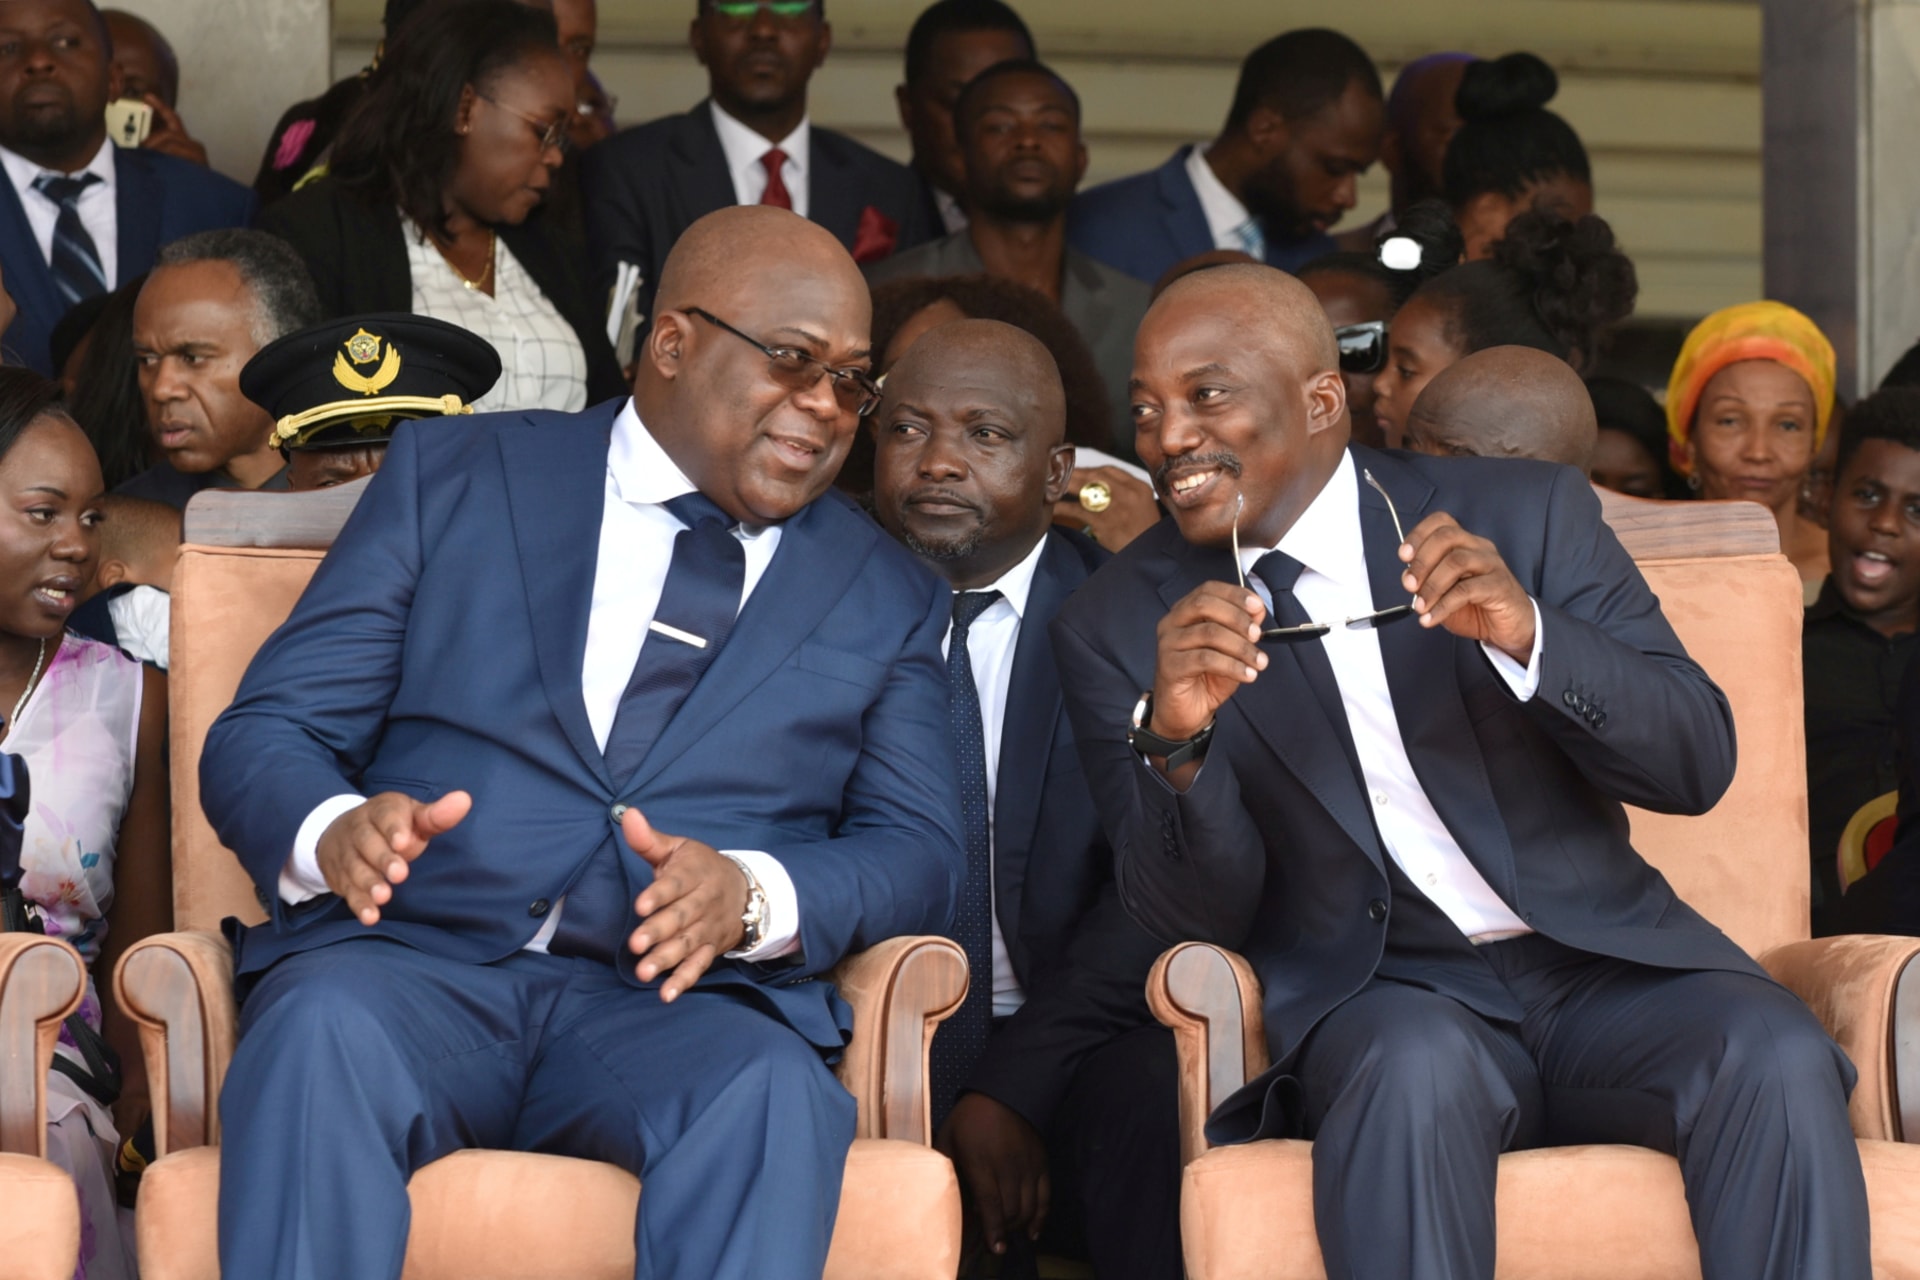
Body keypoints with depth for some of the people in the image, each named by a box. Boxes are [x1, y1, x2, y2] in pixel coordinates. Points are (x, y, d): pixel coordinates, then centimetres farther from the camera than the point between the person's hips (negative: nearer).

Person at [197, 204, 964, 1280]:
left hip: (683, 1002, 1)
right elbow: (262, 737, 10)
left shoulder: (889, 597, 21)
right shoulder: (454, 476, 15)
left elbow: (921, 854, 10)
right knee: (323, 1029, -36)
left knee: (772, 1095, -35)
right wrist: (333, 831, -16)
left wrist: (753, 895, -13)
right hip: (414, 961, 0)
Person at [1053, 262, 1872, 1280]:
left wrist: (1527, 633, -21)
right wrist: (1175, 737, -22)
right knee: (1414, 1067, -35)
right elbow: (1193, 913, -1)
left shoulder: (1525, 514, 3)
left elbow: (1697, 764, -2)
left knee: (1776, 1060, -29)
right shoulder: (1116, 624, 4)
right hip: (1373, 994, -1)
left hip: (1604, 964, 1)